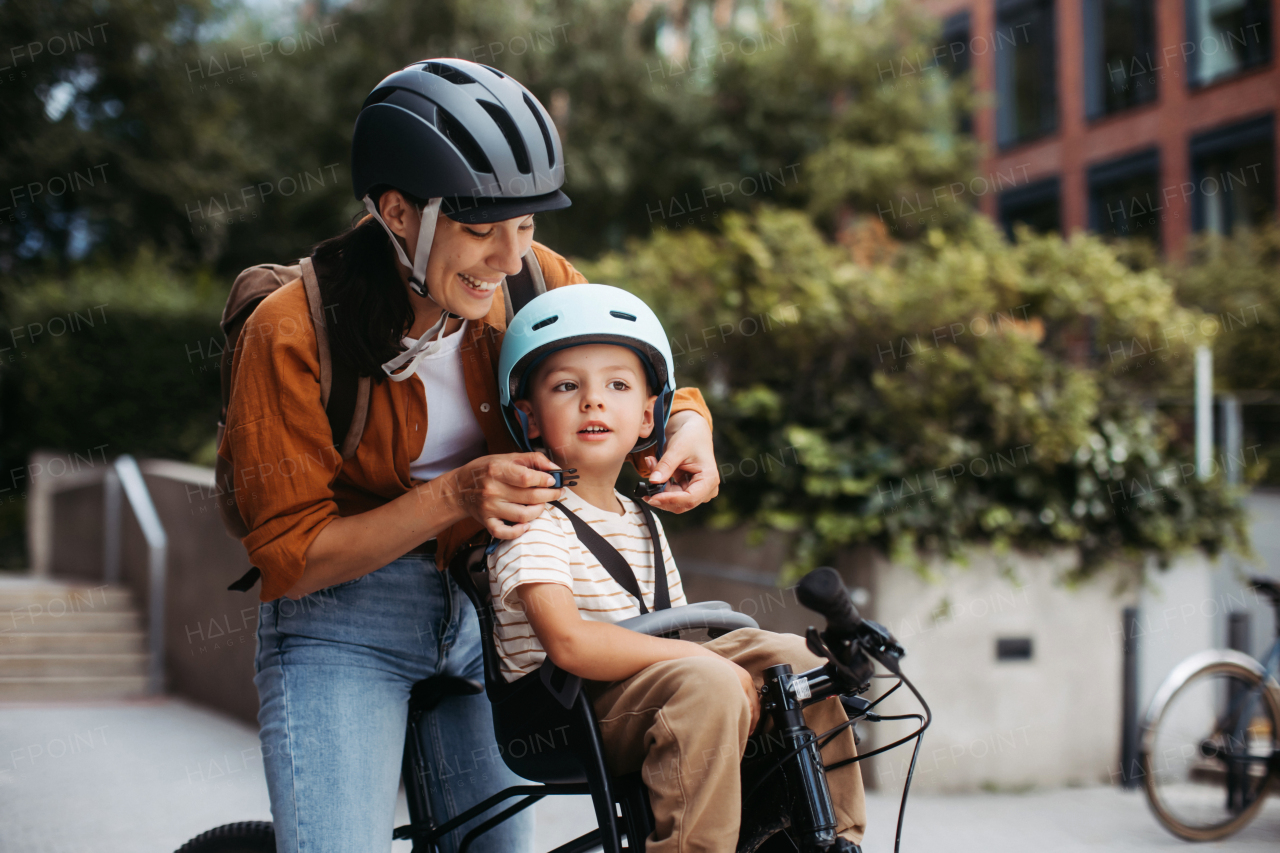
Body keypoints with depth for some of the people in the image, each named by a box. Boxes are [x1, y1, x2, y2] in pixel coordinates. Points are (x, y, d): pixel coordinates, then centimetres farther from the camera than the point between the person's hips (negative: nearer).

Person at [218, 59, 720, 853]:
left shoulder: (533, 282, -8)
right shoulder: (291, 333, -19)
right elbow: (291, 560, -18)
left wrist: (689, 425, -17)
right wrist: (449, 498, -30)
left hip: (484, 609, 4)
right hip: (343, 624, -4)